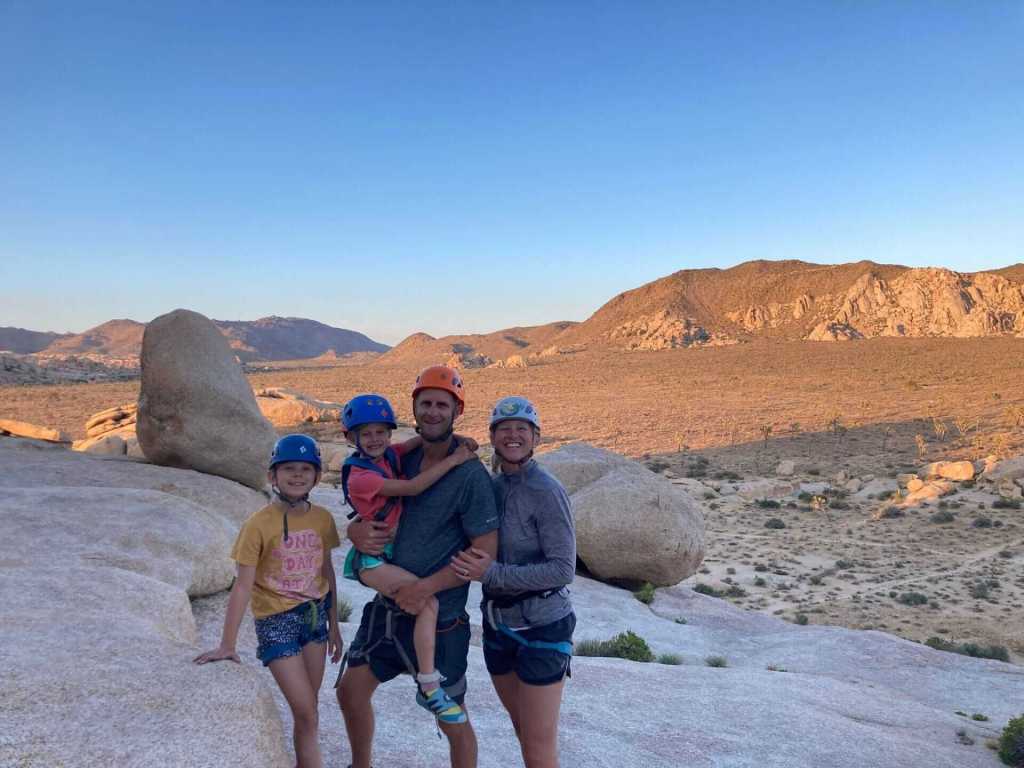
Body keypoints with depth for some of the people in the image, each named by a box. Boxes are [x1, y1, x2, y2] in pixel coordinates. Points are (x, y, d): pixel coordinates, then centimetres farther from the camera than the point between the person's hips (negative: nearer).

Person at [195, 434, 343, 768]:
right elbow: (243, 585, -17)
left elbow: (326, 572, 7)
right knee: (306, 714, -3)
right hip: (276, 620, -4)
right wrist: (227, 644, -19)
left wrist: (333, 624, 11)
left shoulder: (323, 518, -3)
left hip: (314, 614, 5)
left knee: (308, 710, 14)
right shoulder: (259, 525, -17)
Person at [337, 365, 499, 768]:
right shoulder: (402, 460, 2)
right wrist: (356, 531, -11)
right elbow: (370, 507, 12)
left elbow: (486, 553, -18)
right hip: (387, 604, 6)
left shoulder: (471, 475, -17)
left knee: (452, 719, 8)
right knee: (351, 689, 17)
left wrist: (427, 587, -22)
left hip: (438, 617, -6)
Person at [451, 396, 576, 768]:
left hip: (541, 628, -6)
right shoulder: (491, 487, 3)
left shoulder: (546, 492, -17)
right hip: (498, 625, 7)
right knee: (522, 728, 22)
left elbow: (563, 569, -21)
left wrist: (492, 573, -24)